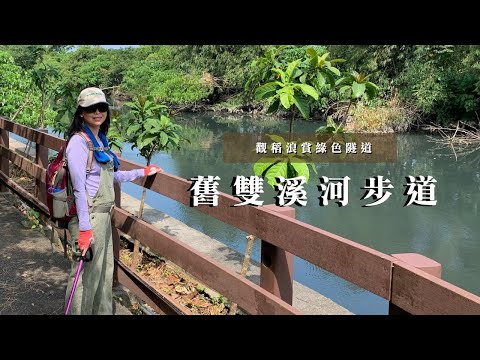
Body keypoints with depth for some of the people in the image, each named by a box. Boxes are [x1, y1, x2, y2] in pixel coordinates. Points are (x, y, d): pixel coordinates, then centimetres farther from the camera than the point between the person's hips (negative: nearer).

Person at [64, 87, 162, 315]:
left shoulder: (100, 140, 12)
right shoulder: (79, 142, -14)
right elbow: (79, 188, -19)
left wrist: (142, 172, 25)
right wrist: (84, 228, -21)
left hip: (104, 215, 9)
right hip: (89, 217, -8)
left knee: (104, 273, 16)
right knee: (86, 276, 0)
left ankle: (103, 311, 29)